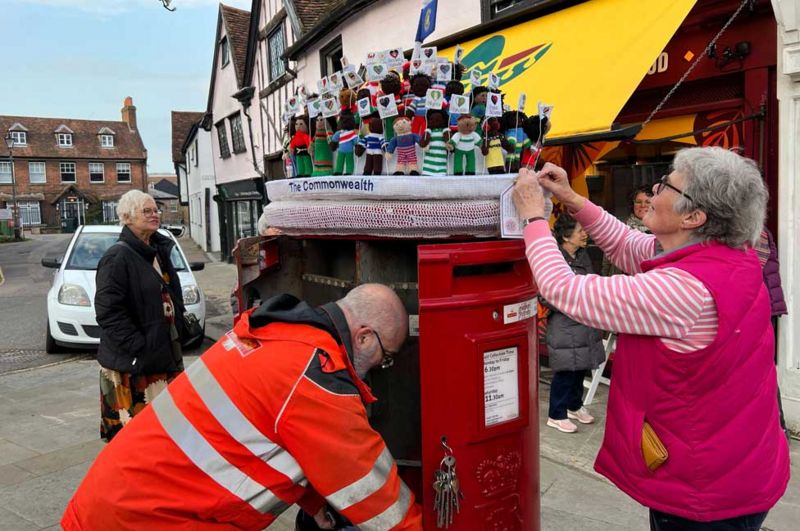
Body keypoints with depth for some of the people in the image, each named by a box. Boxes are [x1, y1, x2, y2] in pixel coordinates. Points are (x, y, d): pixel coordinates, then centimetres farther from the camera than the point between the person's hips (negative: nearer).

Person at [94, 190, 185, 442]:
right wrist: (138, 346, -22)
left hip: (163, 353, 8)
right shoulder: (118, 257, -13)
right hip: (131, 363, -8)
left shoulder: (159, 251, 12)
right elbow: (108, 312, -21)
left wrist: (176, 333, 13)